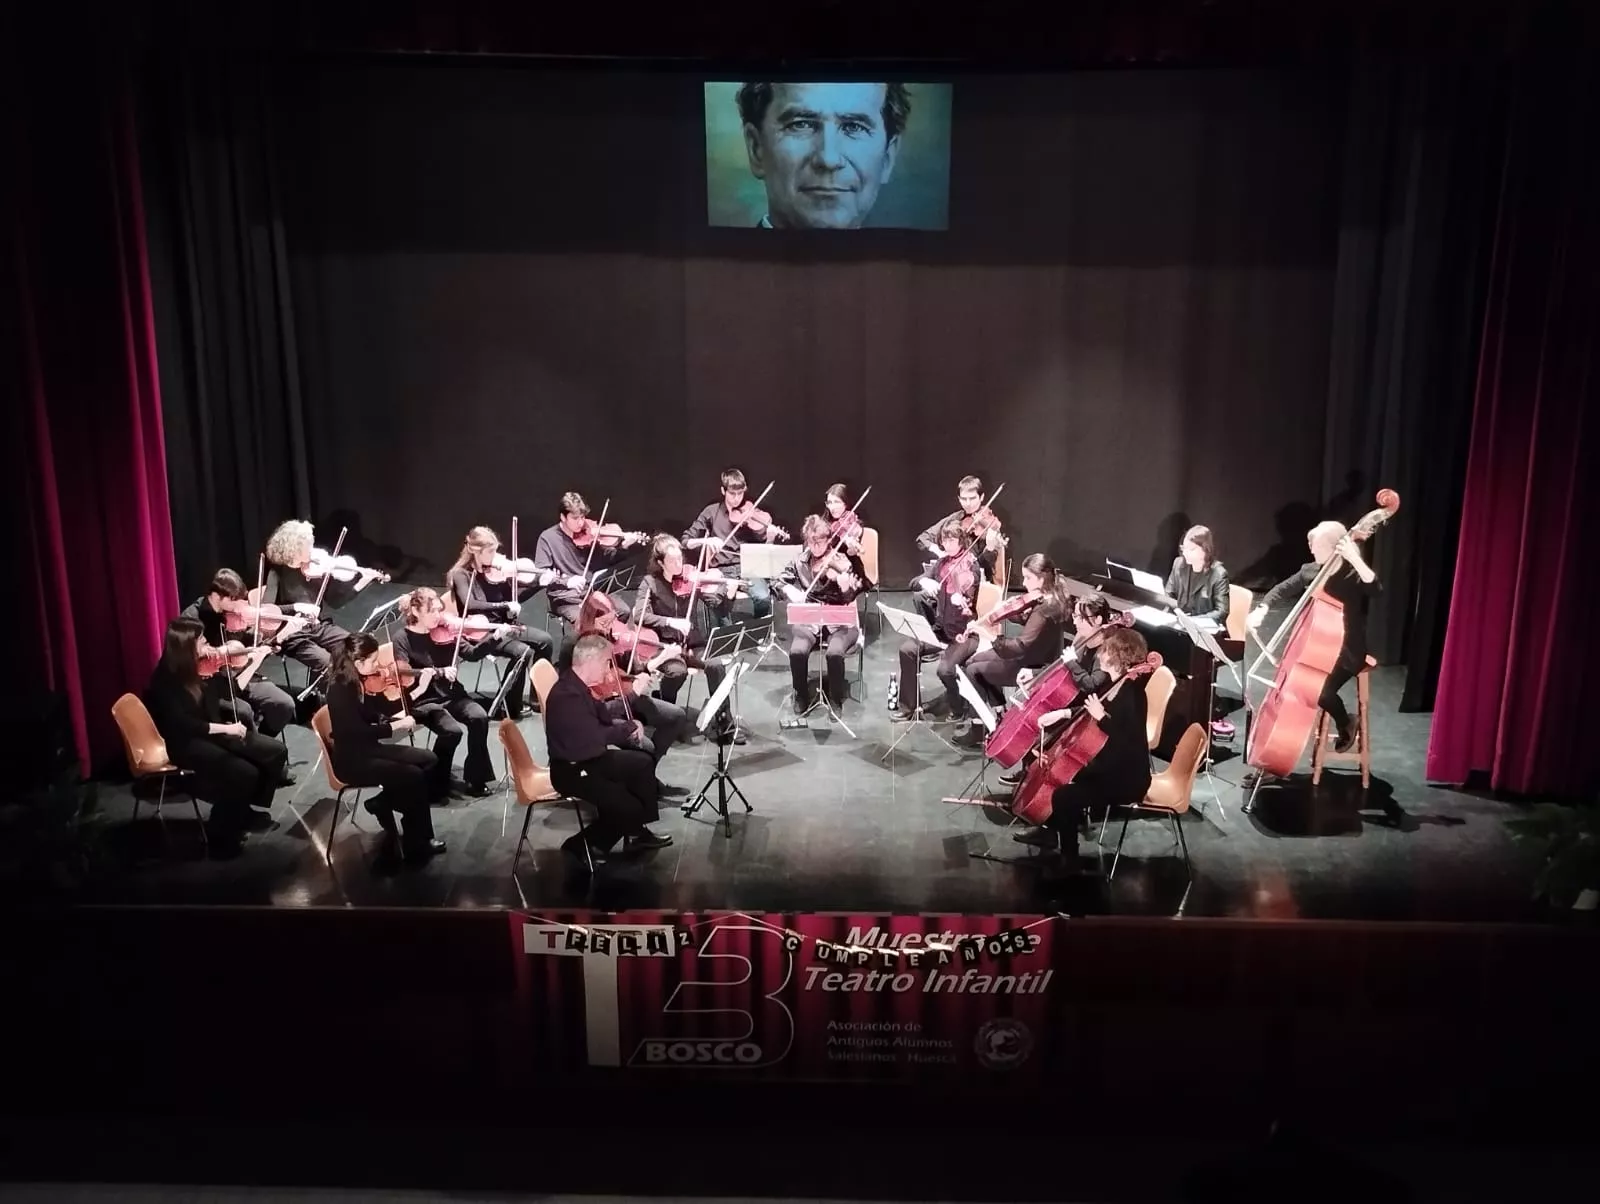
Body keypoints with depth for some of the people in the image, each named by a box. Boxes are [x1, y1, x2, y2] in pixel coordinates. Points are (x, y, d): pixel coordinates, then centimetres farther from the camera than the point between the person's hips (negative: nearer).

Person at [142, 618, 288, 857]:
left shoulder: (199, 667, -1)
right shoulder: (165, 681, -21)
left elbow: (222, 695, 14)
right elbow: (183, 726, -27)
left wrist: (223, 666, -2)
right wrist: (226, 728, -26)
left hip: (211, 732, 8)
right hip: (186, 743, -8)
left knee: (276, 752, -5)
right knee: (244, 773, -27)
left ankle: (243, 810, 13)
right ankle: (221, 836, -8)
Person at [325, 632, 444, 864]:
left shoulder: (356, 682, 3)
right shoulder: (340, 689, -24)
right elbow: (358, 731, -30)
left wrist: (396, 718, -5)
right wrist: (396, 726, -23)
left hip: (367, 749, 9)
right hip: (351, 760, -9)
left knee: (427, 760, 0)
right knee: (413, 776, -18)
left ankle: (382, 803, 6)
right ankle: (415, 845, -3)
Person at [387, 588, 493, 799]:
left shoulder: (444, 632, 4)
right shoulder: (402, 638, -7)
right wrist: (438, 671, -28)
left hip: (451, 694, 4)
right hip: (423, 701, -4)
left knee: (480, 717, -24)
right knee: (452, 730, -30)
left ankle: (474, 778, -9)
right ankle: (435, 784, -6)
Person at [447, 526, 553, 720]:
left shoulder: (494, 570, 6)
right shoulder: (460, 574, -11)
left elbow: (513, 597, 15)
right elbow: (470, 605, -28)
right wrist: (505, 606, -30)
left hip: (501, 625, 7)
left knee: (545, 641, -10)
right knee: (523, 651, -28)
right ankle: (511, 706, -11)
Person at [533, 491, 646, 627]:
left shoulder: (588, 535, 5)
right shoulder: (548, 538, -5)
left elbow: (606, 558, 12)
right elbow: (540, 573, -12)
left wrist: (623, 546, -8)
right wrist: (566, 581, -29)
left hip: (592, 593, 4)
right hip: (565, 599, -4)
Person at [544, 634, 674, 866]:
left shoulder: (577, 685, 3)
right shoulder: (567, 694, -28)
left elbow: (601, 717, 16)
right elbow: (595, 739, -31)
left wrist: (626, 726, -4)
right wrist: (629, 728, -15)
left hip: (587, 759, 10)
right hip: (571, 770, -10)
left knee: (642, 763, 12)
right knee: (629, 807, -15)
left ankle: (636, 833, 20)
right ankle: (585, 844, 7)